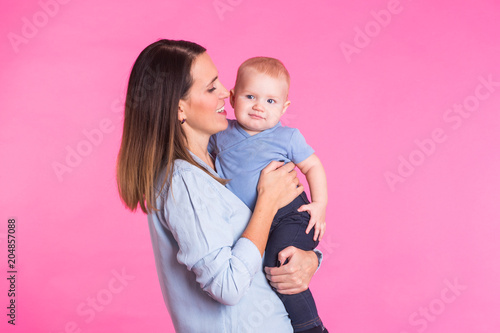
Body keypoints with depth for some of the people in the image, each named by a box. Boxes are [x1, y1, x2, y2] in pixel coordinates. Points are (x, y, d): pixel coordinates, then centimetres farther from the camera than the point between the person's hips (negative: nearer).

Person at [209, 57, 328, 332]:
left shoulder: (287, 137, -3)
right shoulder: (221, 134, 5)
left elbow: (312, 166, 6)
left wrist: (320, 204, -4)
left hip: (287, 215, -5)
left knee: (278, 267, -24)